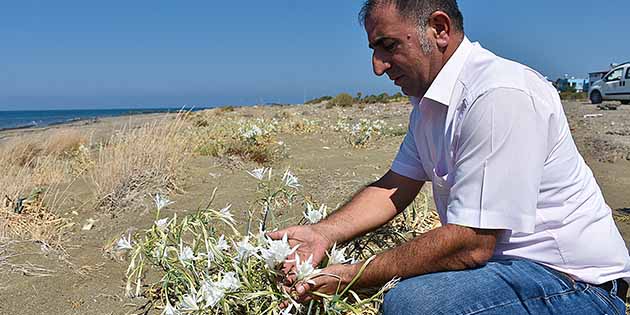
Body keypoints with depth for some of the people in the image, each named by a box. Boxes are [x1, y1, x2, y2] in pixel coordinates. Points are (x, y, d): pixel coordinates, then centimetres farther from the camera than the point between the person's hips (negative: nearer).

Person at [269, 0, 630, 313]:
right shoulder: (429, 102, 7)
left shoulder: (499, 95, -25)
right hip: (503, 260, 9)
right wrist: (322, 234, -8)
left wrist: (355, 277, -20)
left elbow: (470, 244, -27)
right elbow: (394, 188, 6)